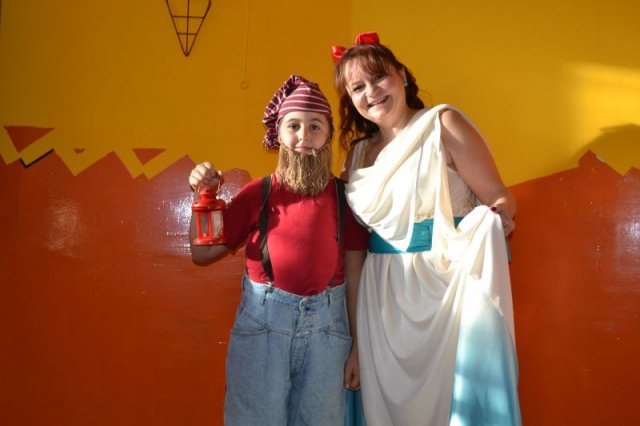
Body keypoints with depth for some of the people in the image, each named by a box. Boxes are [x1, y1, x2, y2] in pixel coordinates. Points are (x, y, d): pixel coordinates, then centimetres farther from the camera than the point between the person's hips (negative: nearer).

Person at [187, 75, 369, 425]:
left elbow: (354, 275, 1)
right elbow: (202, 254, 2)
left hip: (326, 325, 1)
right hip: (262, 322, 0)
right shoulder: (258, 193, -2)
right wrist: (203, 196, -11)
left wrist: (358, 347, 2)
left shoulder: (344, 196, -2)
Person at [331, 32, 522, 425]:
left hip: (450, 279, -4)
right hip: (383, 291, 5)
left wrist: (497, 218, -29)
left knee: (460, 391, 0)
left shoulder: (443, 124, -4)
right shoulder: (358, 152, 9)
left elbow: (498, 197, -8)